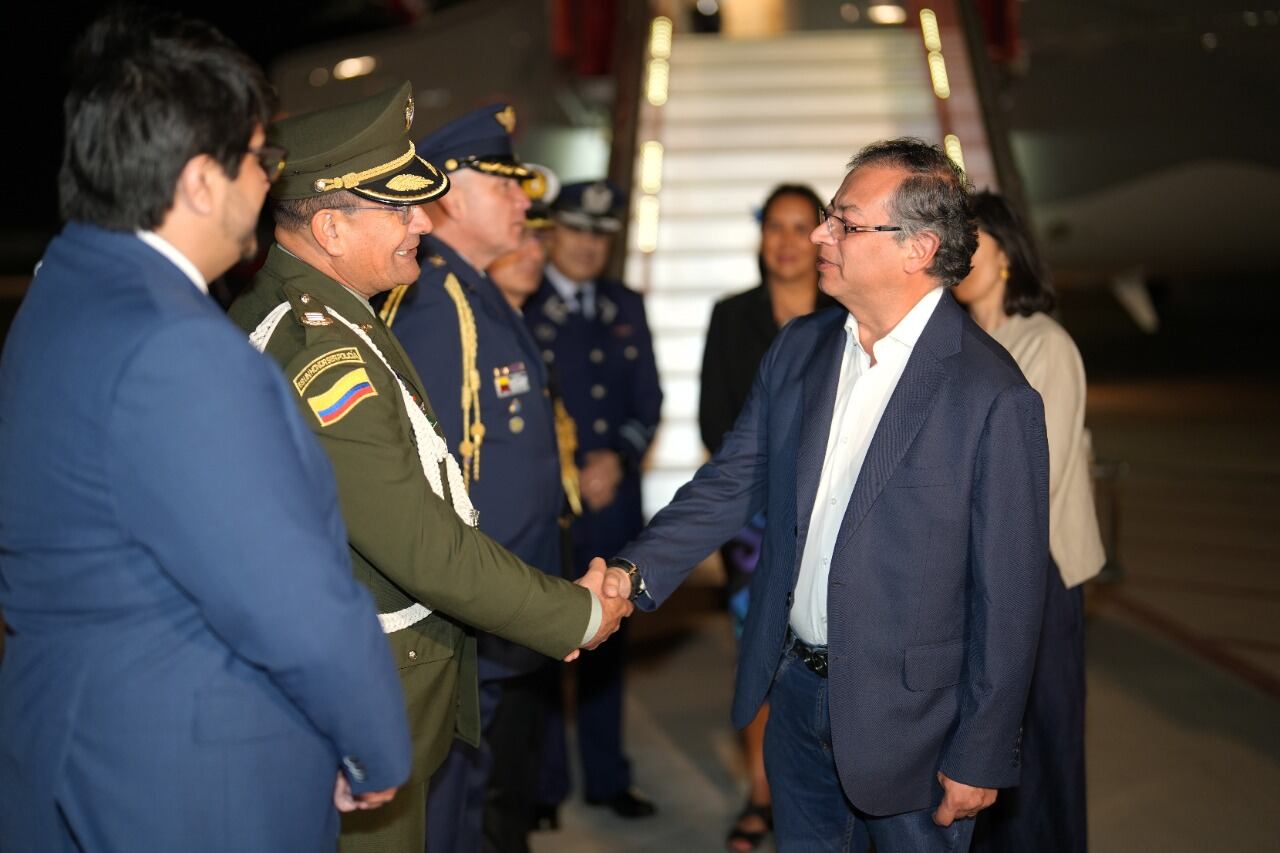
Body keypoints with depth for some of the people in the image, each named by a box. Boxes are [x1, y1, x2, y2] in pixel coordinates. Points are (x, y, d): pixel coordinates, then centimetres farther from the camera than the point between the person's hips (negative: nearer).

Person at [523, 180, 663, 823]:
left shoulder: (627, 307, 13)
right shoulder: (518, 308, -3)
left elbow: (649, 401, 11)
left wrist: (618, 457, -6)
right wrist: (563, 475, -10)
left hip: (614, 500, 4)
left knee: (606, 644, 13)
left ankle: (607, 776, 26)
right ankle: (543, 783, 16)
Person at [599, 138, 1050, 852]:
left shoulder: (994, 395, -18)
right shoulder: (800, 347, 1)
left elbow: (1008, 596, -15)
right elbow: (732, 482, 4)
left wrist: (982, 758, -10)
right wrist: (635, 573, -11)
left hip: (904, 713, -5)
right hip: (795, 687, 6)